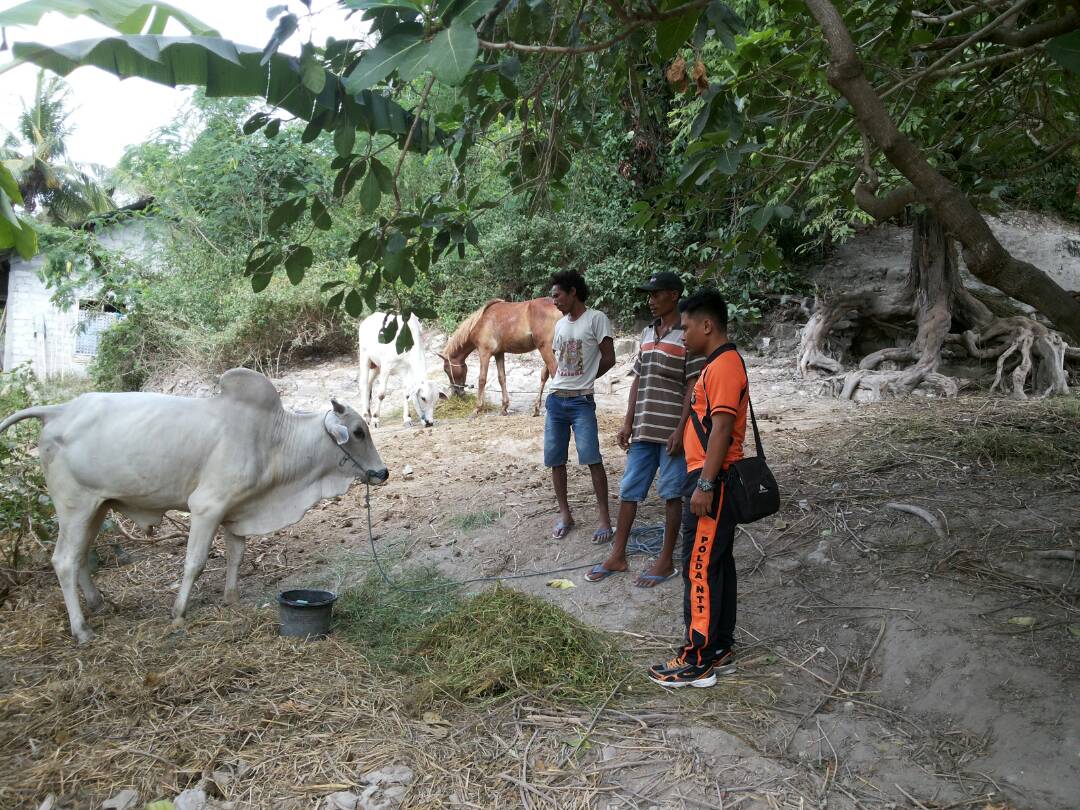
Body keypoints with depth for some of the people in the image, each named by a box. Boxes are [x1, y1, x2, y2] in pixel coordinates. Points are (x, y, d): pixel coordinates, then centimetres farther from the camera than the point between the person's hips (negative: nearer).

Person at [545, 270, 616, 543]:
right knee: (555, 459, 6)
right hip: (555, 400, 7)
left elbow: (608, 359, -5)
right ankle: (565, 514, 17)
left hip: (581, 400, -7)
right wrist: (558, 379, 7)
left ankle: (604, 518, -3)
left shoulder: (596, 319, -6)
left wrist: (584, 379, 3)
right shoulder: (560, 324, 15)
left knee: (592, 458, -12)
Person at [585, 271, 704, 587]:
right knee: (629, 490, 10)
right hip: (643, 428, 7)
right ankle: (617, 556, 20)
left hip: (672, 430, -7)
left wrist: (681, 429, -16)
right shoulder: (647, 333, 12)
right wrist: (628, 423, 9)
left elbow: (693, 387, -12)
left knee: (672, 494, 4)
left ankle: (666, 561, 15)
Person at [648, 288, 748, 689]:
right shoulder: (718, 364, 17)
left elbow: (722, 428, -22)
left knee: (699, 569, -5)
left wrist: (705, 485, -24)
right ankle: (719, 650, 22)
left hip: (711, 482, -11)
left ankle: (698, 661, 3)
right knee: (717, 564, 14)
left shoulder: (723, 366, -16)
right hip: (711, 479, 11)